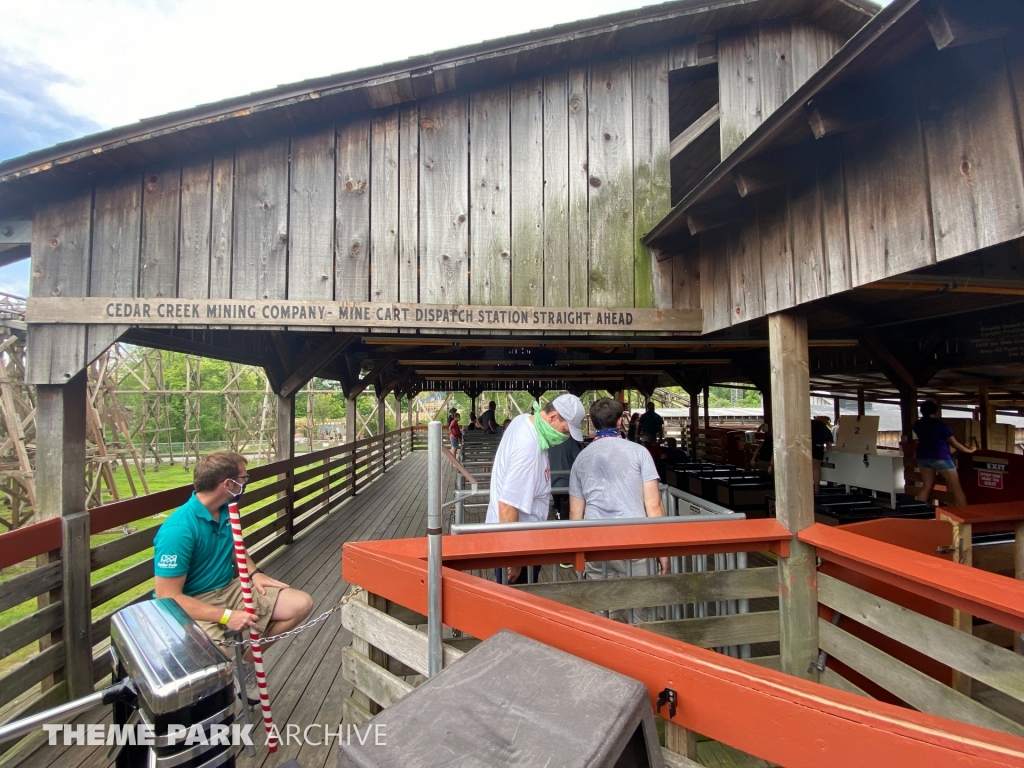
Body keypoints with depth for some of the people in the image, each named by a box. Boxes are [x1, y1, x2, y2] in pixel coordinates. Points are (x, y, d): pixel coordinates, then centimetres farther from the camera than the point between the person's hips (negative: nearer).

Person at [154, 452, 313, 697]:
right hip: (193, 606, -7)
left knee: (301, 604, -3)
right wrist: (226, 616, -26)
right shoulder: (179, 530, -25)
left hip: (230, 589, 8)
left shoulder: (227, 510, 0)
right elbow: (168, 597, -23)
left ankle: (245, 661, 13)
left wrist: (254, 573, 1)